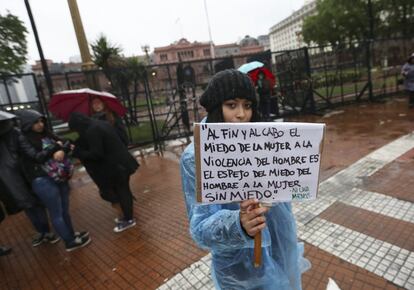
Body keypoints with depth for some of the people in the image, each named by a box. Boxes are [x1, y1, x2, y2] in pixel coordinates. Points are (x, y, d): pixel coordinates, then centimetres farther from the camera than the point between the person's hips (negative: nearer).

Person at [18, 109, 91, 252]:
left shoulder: (47, 135, 8)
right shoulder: (24, 140, -7)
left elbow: (66, 145, 3)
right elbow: (38, 157, -17)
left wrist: (63, 150, -18)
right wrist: (56, 147, -10)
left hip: (59, 177, 6)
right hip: (43, 181, -6)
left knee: (65, 210, 18)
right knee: (57, 214, 6)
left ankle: (72, 234, 35)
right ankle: (70, 242, 18)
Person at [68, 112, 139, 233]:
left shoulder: (91, 131, -19)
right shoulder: (100, 123, 11)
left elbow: (96, 154, -22)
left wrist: (77, 152, -9)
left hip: (115, 166, -10)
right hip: (121, 162, 10)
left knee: (121, 191, 4)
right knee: (123, 190, 19)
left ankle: (128, 220, 18)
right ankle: (128, 215, 34)